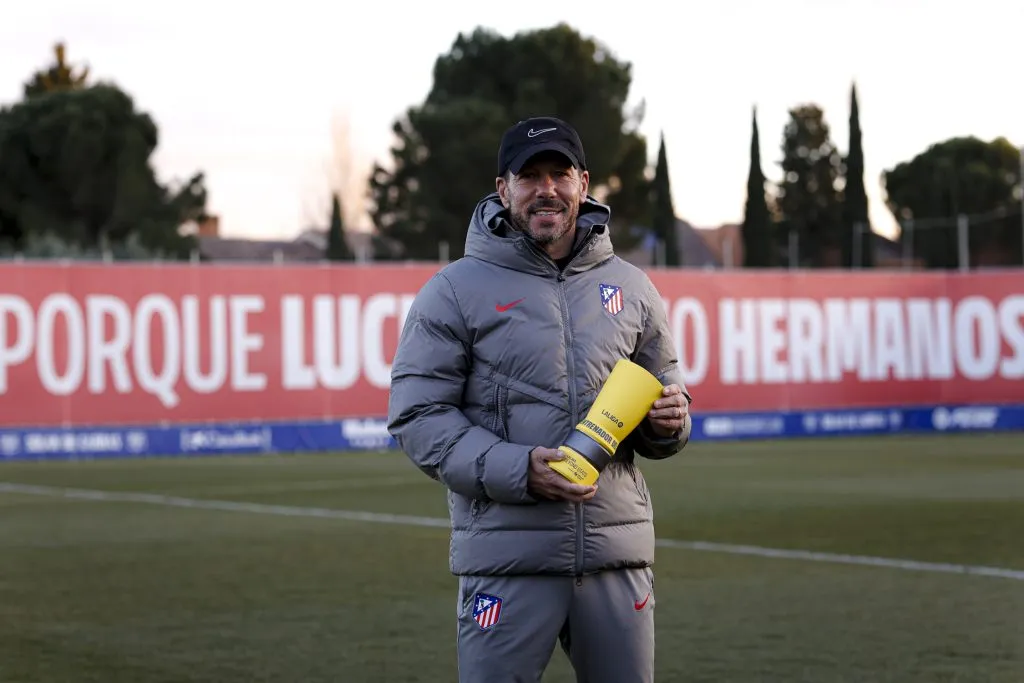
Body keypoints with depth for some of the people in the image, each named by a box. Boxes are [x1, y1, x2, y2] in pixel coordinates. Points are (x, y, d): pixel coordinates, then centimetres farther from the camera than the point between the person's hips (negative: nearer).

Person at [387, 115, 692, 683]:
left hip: (617, 552, 4)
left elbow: (662, 398, 21)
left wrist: (668, 422, -5)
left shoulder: (630, 288, 14)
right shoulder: (456, 290, 1)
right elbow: (417, 417, -5)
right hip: (507, 556, -3)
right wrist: (516, 470, -18)